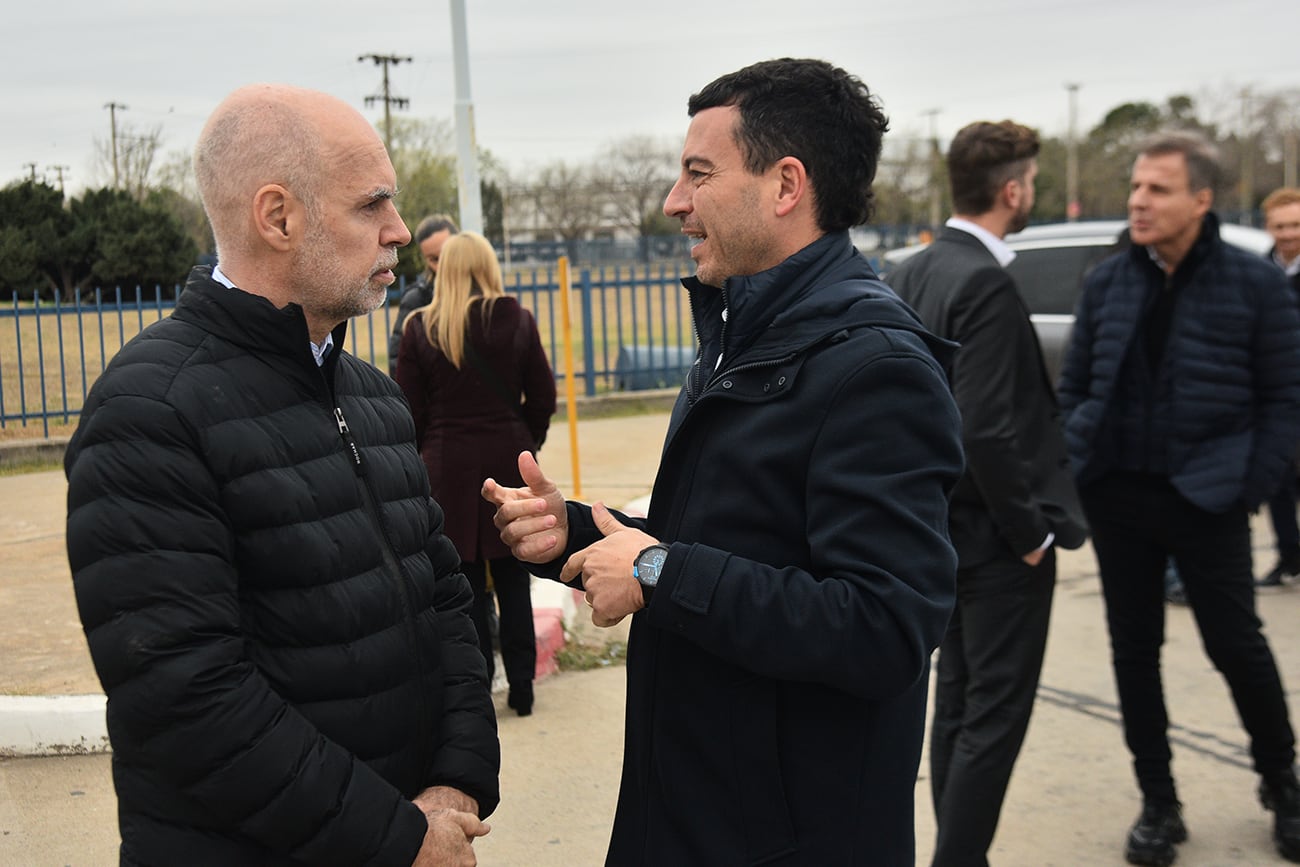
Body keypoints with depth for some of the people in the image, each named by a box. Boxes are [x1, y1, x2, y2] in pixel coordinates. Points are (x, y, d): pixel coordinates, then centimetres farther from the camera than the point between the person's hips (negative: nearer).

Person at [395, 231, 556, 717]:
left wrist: (424, 457, 10)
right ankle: (521, 688, 16)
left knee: (465, 583, 7)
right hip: (509, 462, 1)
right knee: (513, 580, 10)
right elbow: (542, 397, 1)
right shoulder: (518, 321, -2)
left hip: (449, 465, -1)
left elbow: (411, 410, -3)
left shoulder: (420, 329, -5)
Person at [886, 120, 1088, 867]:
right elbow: (985, 430, -25)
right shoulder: (987, 284, -20)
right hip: (998, 536, -9)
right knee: (996, 715, 1)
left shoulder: (913, 274, 7)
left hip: (945, 527, 9)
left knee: (957, 702, 17)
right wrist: (1031, 532, -15)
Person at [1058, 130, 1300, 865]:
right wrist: (1078, 468, 1)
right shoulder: (1107, 283, 5)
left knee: (1237, 645, 6)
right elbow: (1075, 386, 11)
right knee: (1134, 650, 9)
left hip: (1206, 499, -3)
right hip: (1117, 496, 3)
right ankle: (1159, 804, 23)